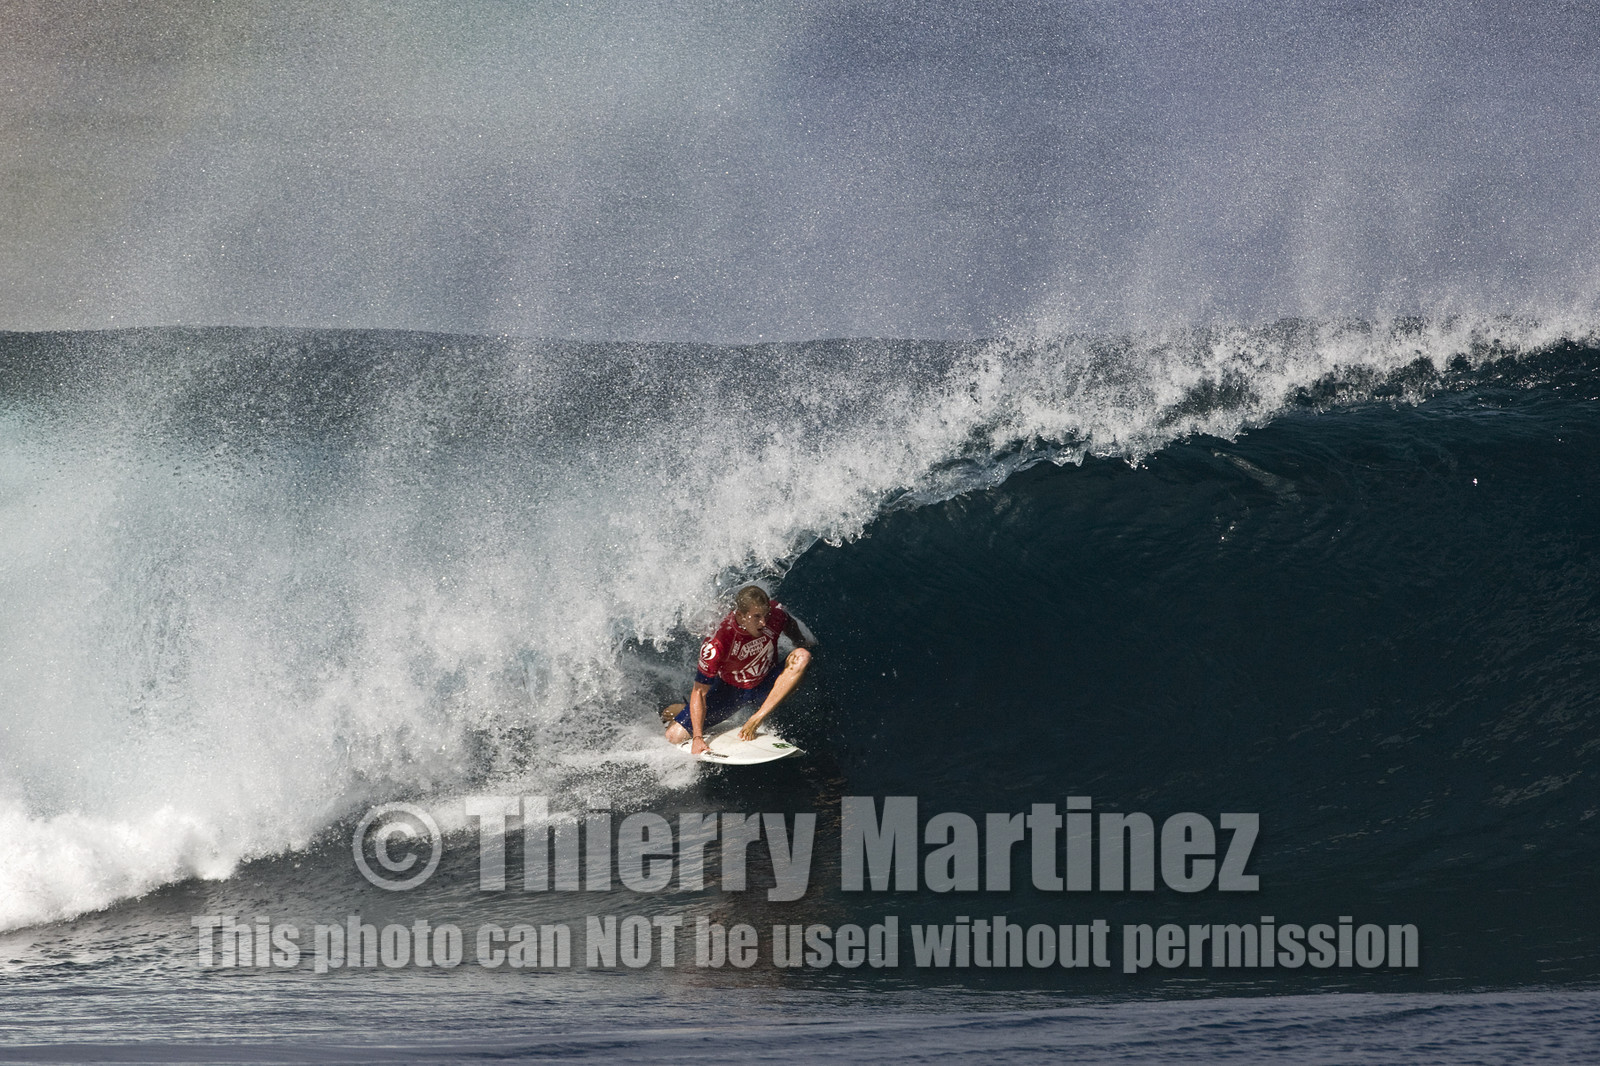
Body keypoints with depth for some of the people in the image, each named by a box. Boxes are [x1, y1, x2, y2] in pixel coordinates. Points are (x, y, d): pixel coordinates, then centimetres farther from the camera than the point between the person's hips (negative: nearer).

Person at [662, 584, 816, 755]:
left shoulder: (775, 612, -24)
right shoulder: (717, 644, -34)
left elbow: (791, 628, 3)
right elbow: (699, 691, -27)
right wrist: (697, 738, -32)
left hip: (766, 687, 2)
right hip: (730, 690, -2)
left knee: (802, 656, -29)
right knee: (675, 736, -14)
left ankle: (756, 721, -26)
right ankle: (684, 710, 25)